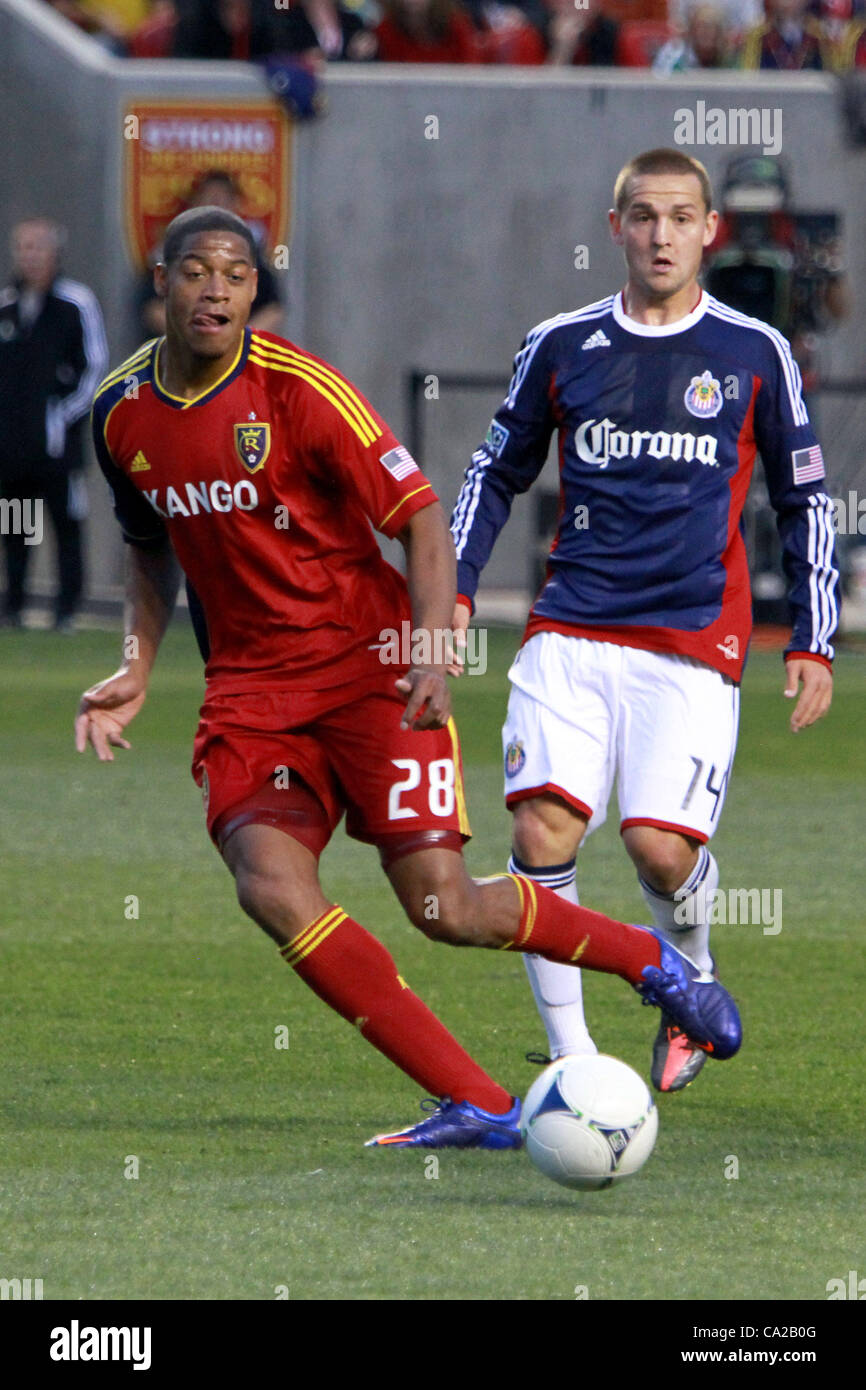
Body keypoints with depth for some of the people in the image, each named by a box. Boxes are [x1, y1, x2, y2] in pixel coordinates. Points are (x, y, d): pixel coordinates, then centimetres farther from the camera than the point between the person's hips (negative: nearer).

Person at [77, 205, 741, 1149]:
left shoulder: (298, 390, -14)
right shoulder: (123, 413, 2)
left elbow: (421, 518, -11)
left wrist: (431, 653, -24)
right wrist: (135, 669, 8)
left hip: (368, 665, -4)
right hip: (249, 690, 4)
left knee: (445, 909, -10)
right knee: (270, 884, -22)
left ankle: (655, 963, 21)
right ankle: (474, 1105, -17)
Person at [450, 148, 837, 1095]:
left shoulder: (754, 354, 7)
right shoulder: (560, 347, 9)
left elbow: (805, 502, 13)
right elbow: (496, 473, 20)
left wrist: (814, 643, 7)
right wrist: (455, 588, 7)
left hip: (694, 643, -1)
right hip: (571, 631, 2)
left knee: (661, 848, -16)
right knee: (543, 827, -17)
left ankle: (691, 979, 18)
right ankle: (569, 1052, -6)